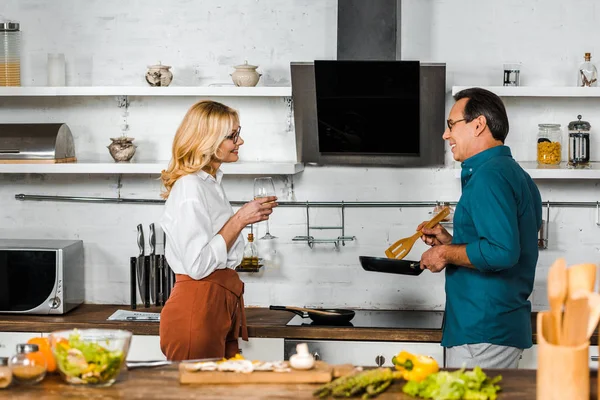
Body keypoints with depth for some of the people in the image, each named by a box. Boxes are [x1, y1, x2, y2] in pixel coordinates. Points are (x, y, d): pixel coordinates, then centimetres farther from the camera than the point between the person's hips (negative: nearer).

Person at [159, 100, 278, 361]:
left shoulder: (210, 183, 17)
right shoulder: (190, 187, -14)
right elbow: (198, 265, -21)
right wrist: (240, 219, -18)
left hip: (221, 305, 10)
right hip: (197, 308, -10)